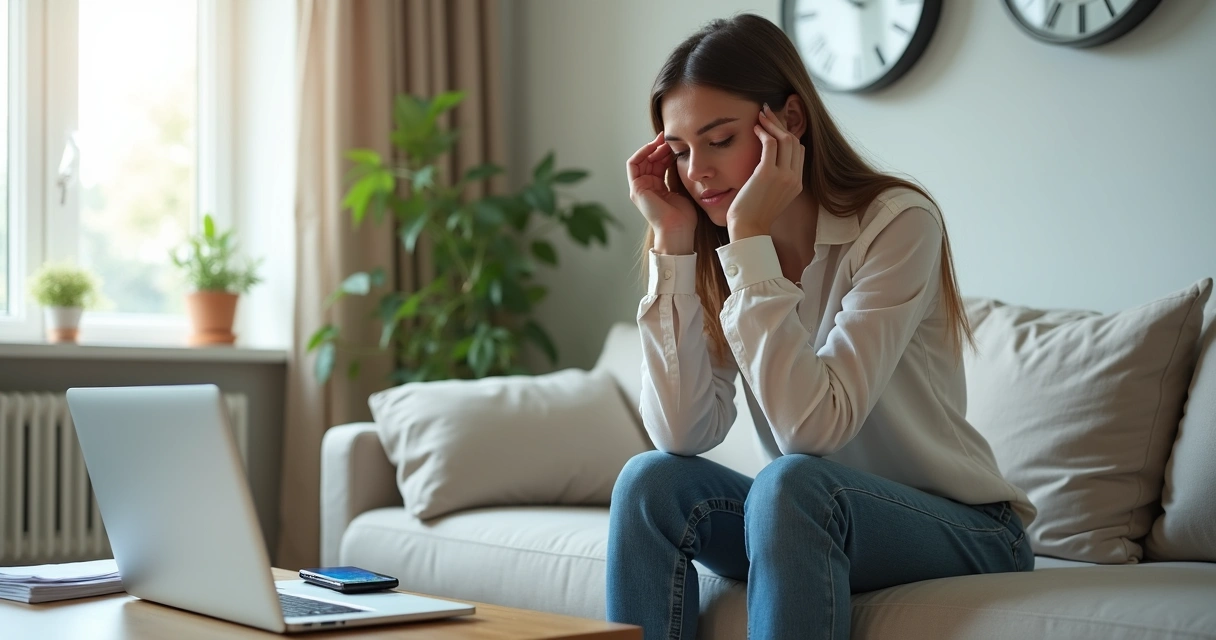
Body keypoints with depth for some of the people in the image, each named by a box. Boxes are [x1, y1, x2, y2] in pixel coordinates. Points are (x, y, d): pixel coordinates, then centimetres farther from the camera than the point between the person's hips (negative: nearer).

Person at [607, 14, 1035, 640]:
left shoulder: (897, 221, -18)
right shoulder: (717, 254, -1)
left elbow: (812, 428, -29)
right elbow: (683, 436, -16)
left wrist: (751, 237, -27)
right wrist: (673, 241, -17)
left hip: (966, 531, -5)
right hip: (815, 522, 5)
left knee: (790, 484, -32)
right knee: (650, 480, -19)